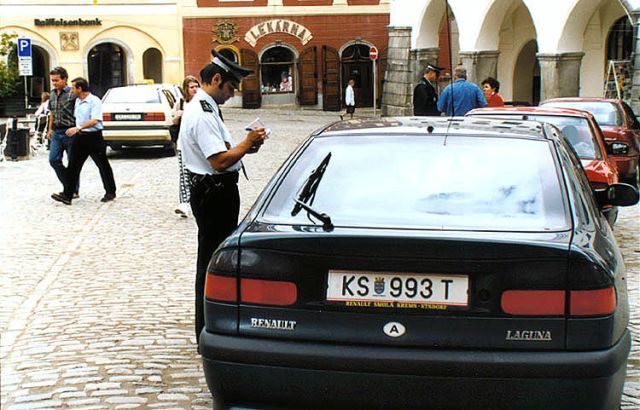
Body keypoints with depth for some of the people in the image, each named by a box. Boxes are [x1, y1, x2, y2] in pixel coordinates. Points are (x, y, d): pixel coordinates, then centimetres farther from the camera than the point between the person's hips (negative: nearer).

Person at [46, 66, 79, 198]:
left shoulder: (72, 94, -10)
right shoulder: (53, 95, 12)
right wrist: (50, 129, 20)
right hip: (56, 133, 7)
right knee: (54, 160, 1)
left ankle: (74, 190, 12)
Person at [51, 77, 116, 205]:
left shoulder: (94, 101, -14)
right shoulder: (77, 101, 12)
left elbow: (94, 121, -24)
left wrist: (78, 128, -28)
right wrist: (74, 131, 20)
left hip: (93, 137, -7)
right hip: (80, 137, 7)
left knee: (103, 166, 6)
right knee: (73, 166, -1)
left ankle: (110, 192, 20)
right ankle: (67, 195, -3)